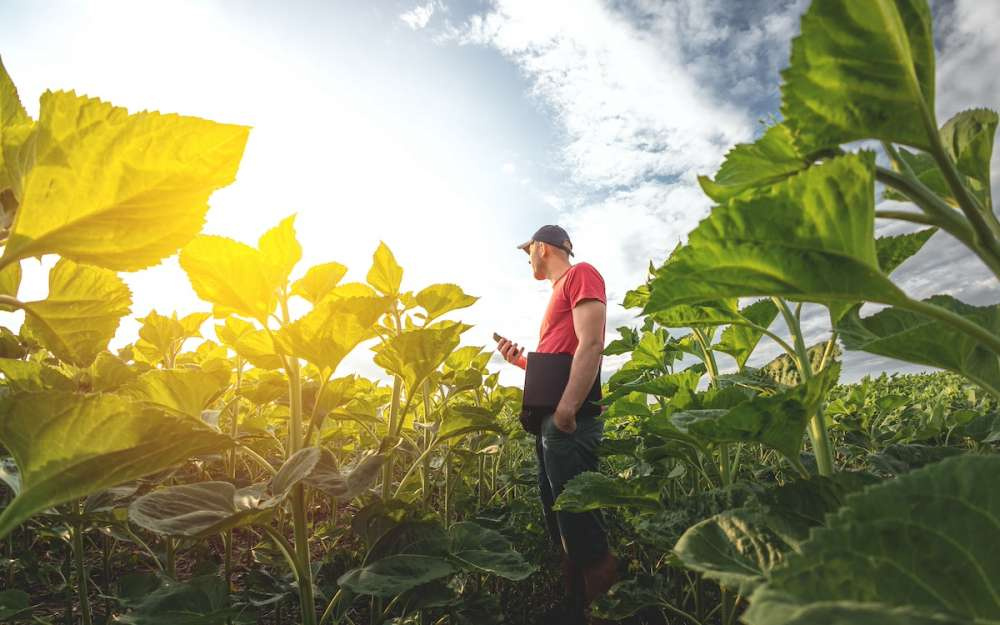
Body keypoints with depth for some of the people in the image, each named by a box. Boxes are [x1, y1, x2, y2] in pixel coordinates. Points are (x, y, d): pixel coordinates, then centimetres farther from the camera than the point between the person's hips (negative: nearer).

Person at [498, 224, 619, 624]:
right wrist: (521, 360, 14)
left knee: (577, 521, -9)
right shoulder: (559, 292, 26)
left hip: (568, 419, -10)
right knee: (562, 527, 12)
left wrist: (567, 407, -24)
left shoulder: (580, 274, -1)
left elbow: (591, 343, -16)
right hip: (550, 420, 10)